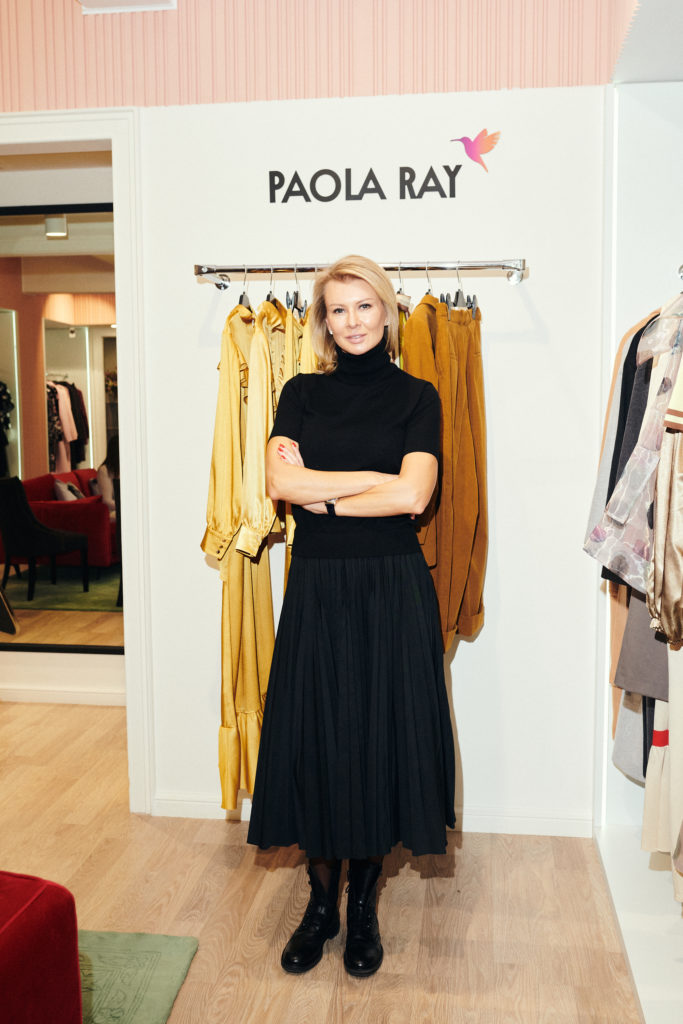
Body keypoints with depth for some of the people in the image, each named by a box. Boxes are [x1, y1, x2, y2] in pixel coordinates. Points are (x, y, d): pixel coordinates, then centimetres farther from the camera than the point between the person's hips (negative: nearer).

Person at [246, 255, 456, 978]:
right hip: (317, 590, 2)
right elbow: (280, 481, -7)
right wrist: (376, 477, -9)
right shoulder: (302, 392, 7)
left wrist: (321, 494, -7)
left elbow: (412, 495, -11)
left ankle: (363, 904, 26)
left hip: (392, 591, -1)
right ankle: (321, 903, 26)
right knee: (315, 739, 6)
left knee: (382, 735, 5)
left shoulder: (416, 396, 2)